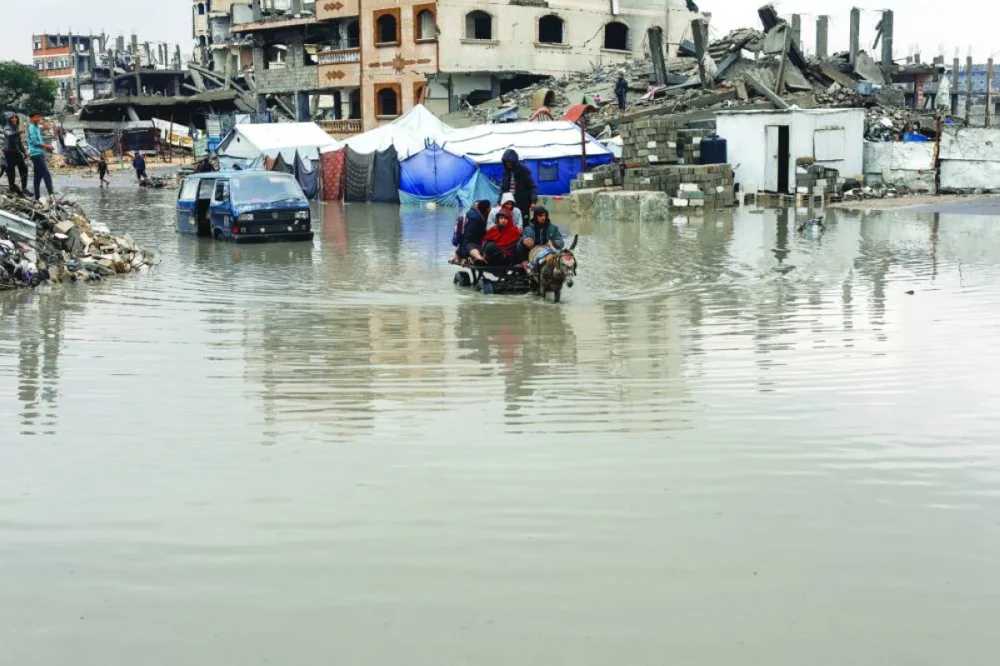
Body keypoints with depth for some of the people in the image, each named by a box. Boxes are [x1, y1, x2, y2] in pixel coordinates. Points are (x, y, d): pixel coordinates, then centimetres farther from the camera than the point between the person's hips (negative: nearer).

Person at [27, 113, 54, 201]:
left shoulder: (37, 128, 19)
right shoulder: (32, 128, -10)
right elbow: (34, 141, -17)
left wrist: (46, 147, 8)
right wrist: (46, 146, -13)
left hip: (39, 154, 10)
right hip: (36, 154, -10)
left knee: (38, 176, 10)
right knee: (46, 175, -15)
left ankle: (37, 197, 12)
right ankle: (51, 195, -20)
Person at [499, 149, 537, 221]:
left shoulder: (524, 171, -7)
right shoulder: (506, 172, 8)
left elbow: (532, 186, -8)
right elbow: (503, 188, 13)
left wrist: (533, 201, -19)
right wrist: (500, 202, 3)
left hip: (523, 204, -4)